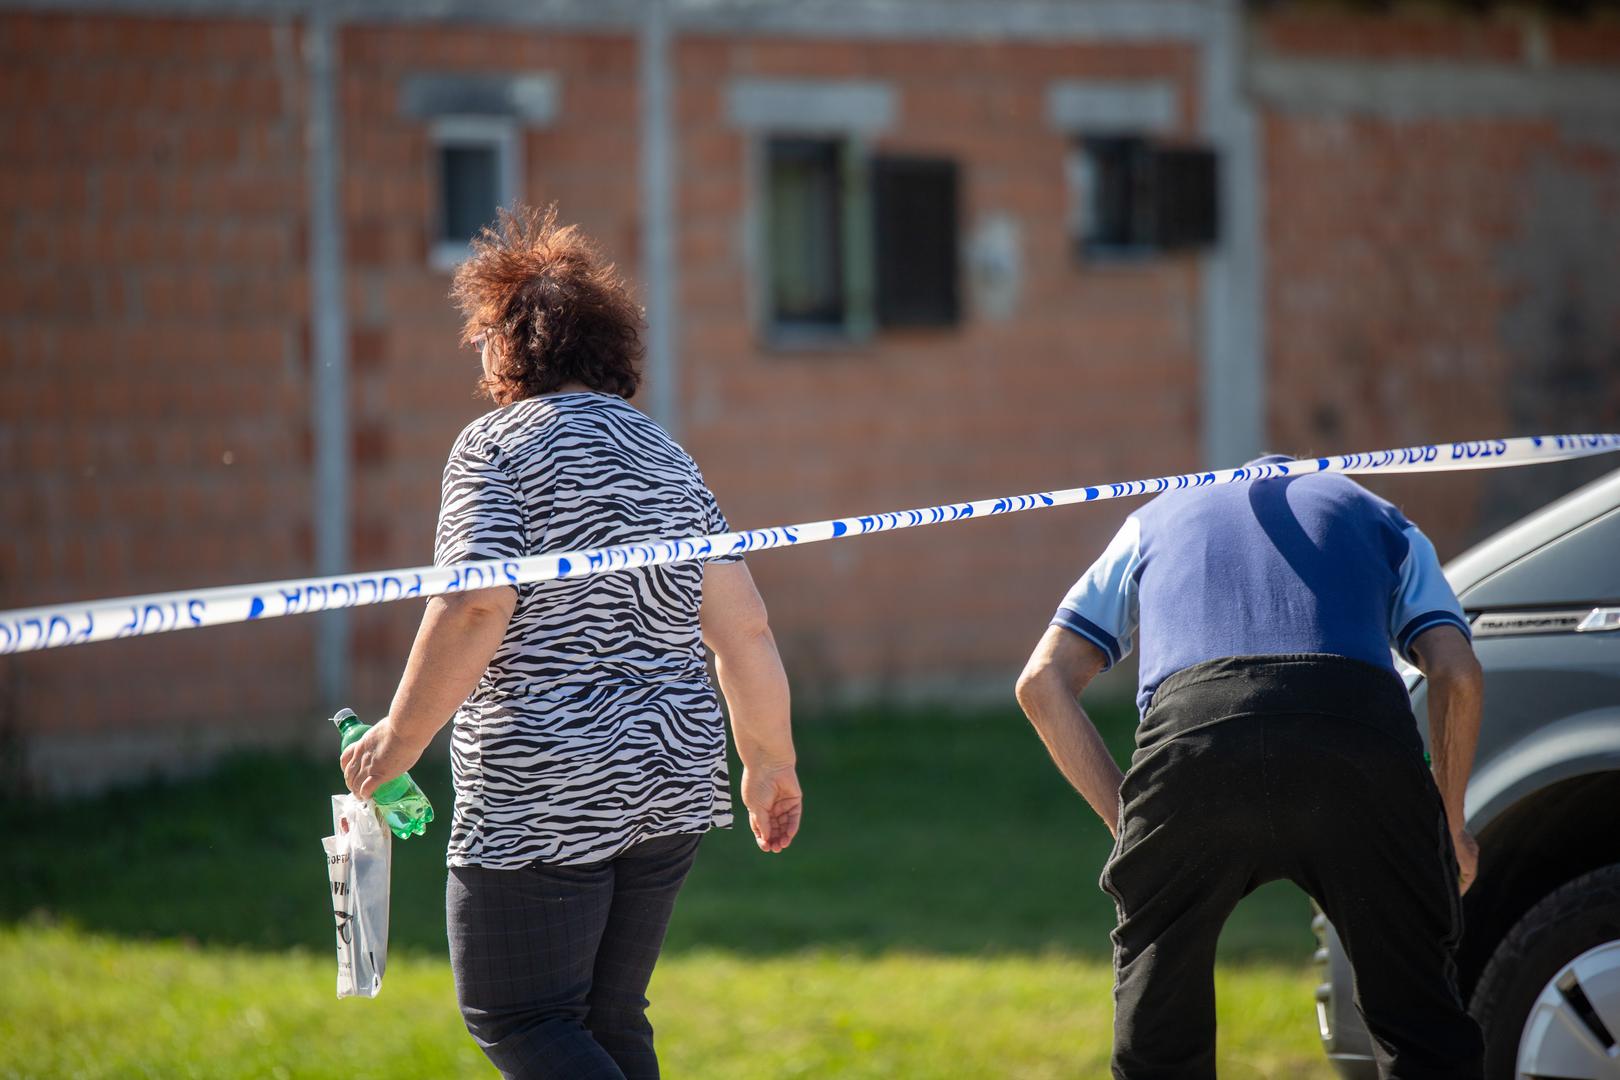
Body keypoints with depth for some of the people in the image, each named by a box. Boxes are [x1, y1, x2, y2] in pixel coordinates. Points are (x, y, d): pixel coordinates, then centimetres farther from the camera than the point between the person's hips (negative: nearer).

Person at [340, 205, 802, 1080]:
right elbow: (743, 630, 10)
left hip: (539, 801, -7)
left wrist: (400, 737, -13)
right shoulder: (664, 457, 14)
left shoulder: (497, 444, -6)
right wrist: (769, 762, 20)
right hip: (669, 780, 7)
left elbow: (474, 607, -20)